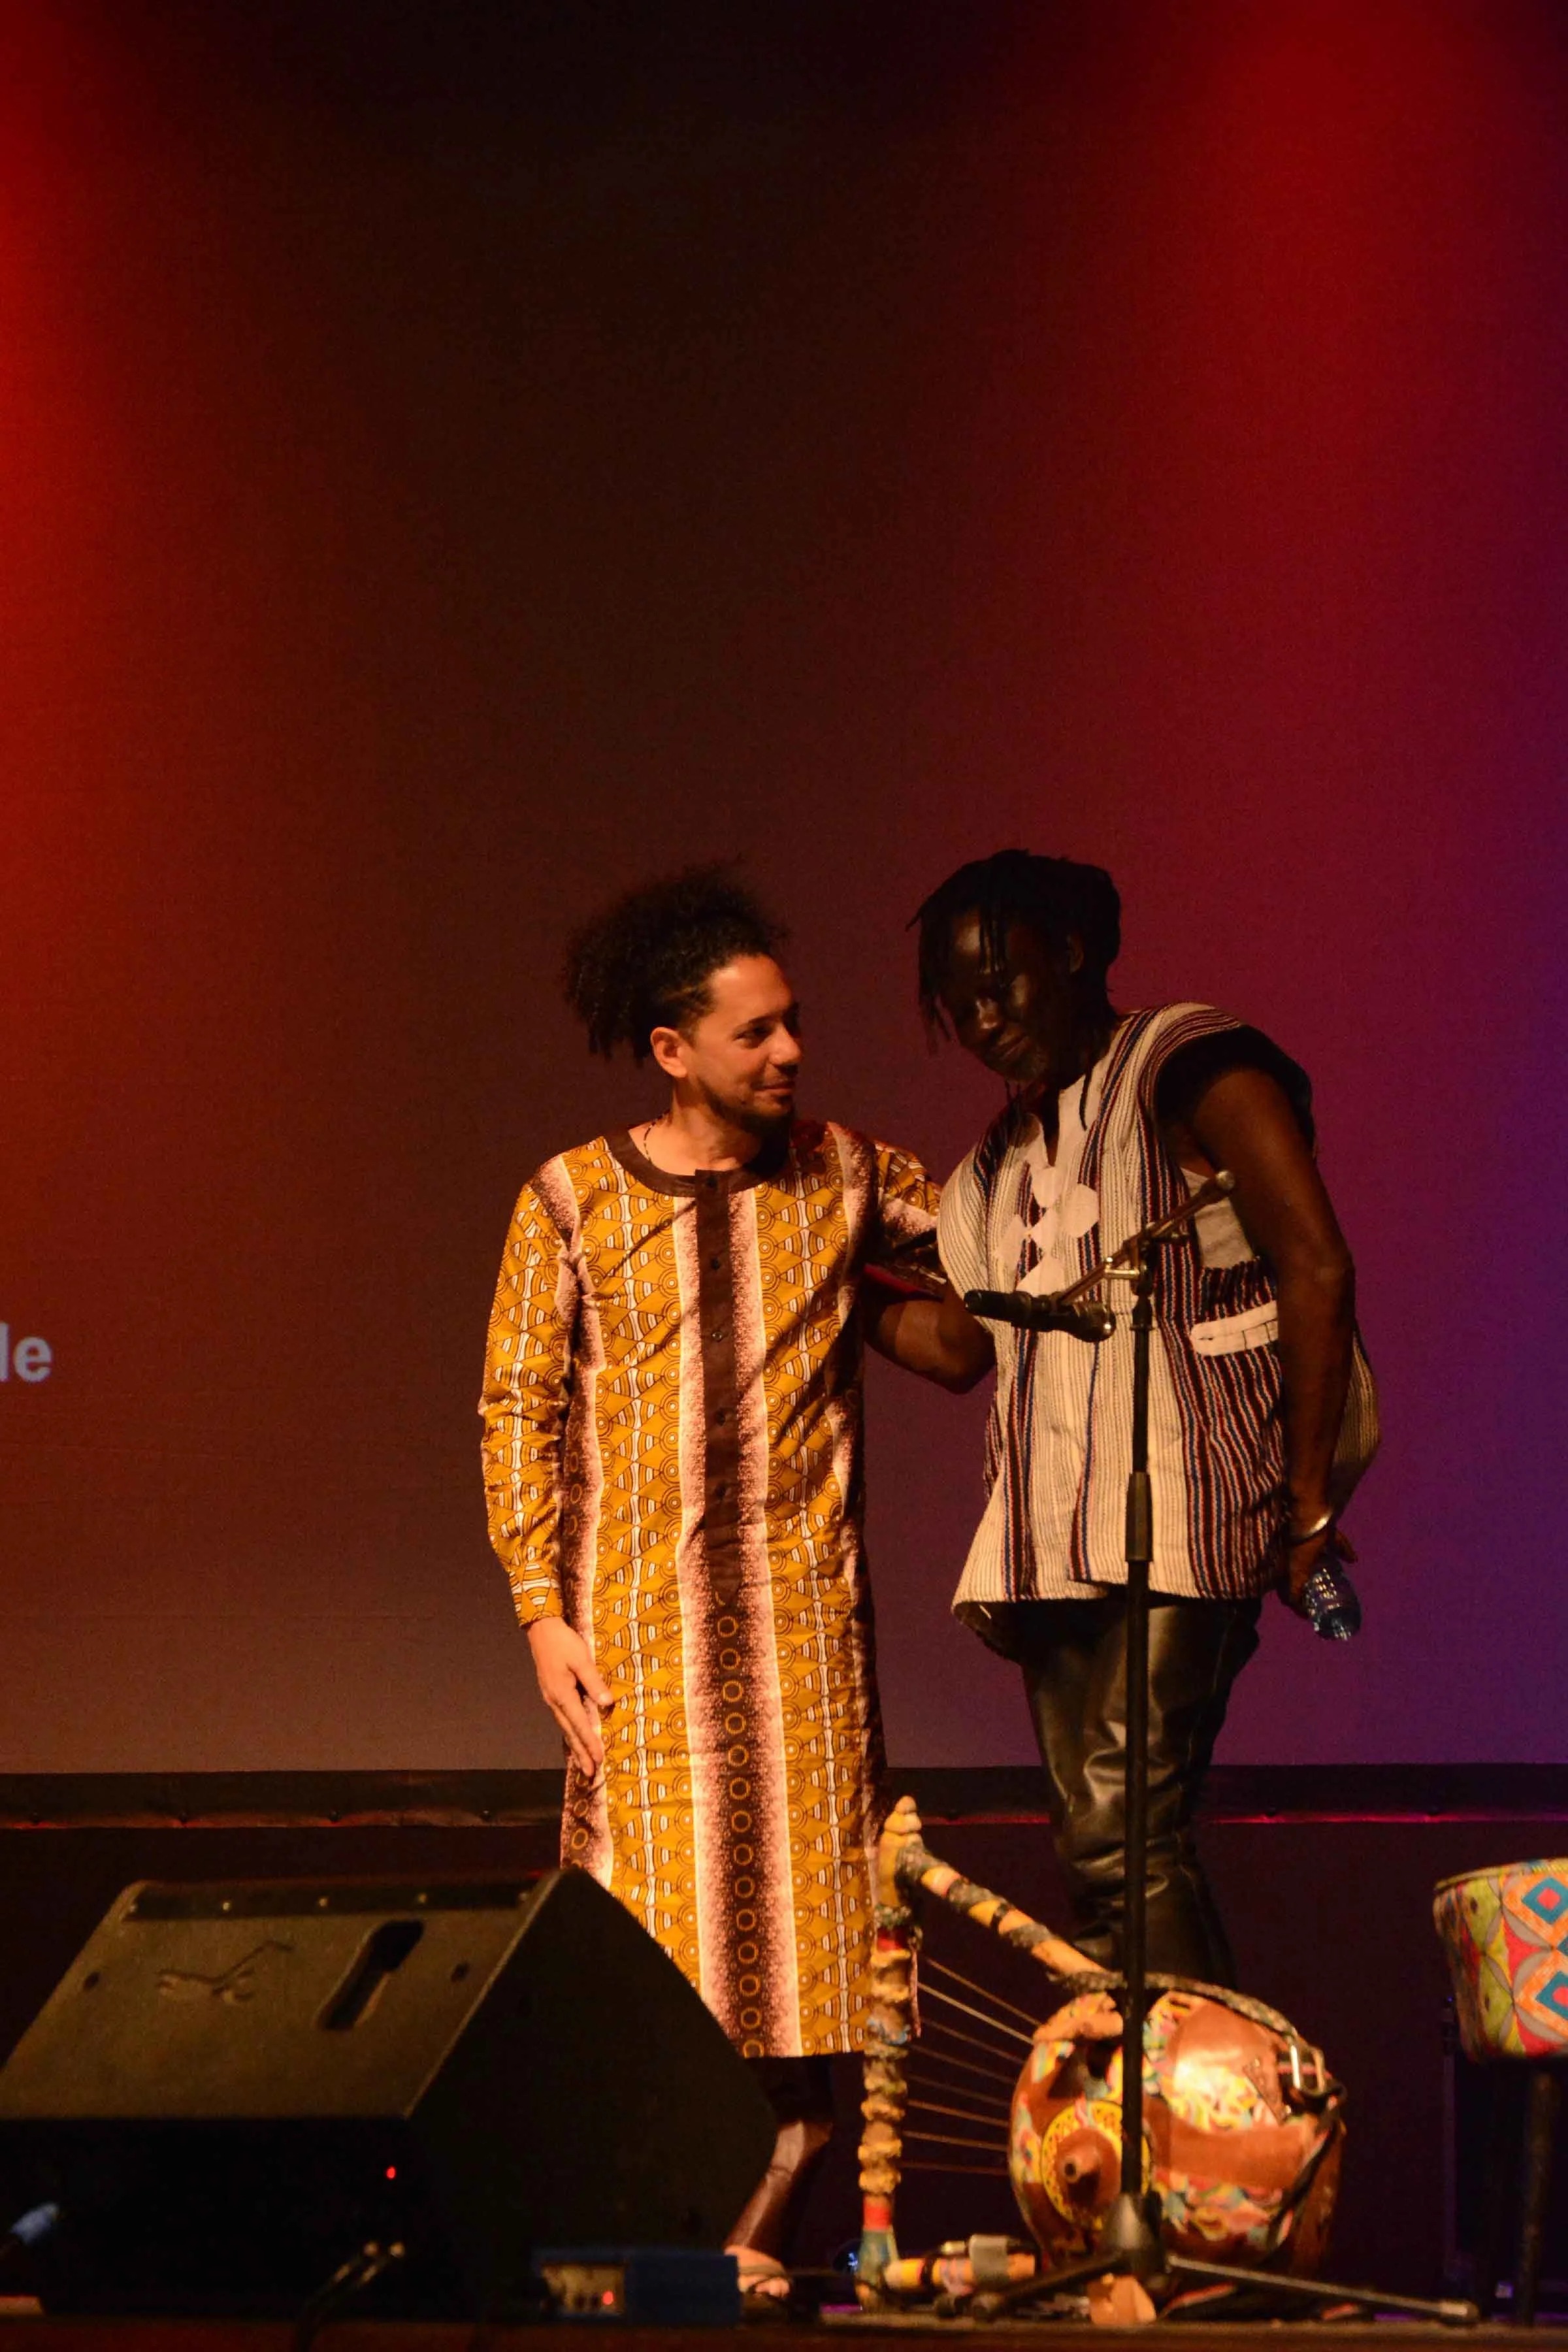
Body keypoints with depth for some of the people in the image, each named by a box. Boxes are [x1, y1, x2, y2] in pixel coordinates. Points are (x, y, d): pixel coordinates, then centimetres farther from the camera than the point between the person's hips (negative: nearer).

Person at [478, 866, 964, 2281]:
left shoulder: (845, 1178, 7)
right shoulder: (571, 1203, 2)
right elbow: (518, 1411, 3)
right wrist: (544, 1611, -4)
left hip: (802, 1612, 2)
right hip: (638, 1614, -2)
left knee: (797, 1890, -3)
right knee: (655, 1899, -6)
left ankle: (762, 2230, 4)